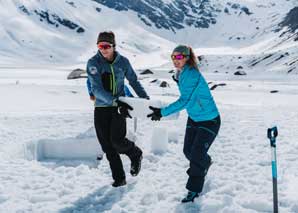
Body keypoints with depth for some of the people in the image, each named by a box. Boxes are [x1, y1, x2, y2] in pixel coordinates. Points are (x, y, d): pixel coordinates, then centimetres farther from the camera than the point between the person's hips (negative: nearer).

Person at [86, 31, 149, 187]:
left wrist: (146, 99, 9)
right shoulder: (93, 63, -8)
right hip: (101, 107, 1)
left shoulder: (123, 62, -1)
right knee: (108, 146, 1)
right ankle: (119, 178, 14)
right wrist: (116, 101, -29)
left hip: (120, 107, 0)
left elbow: (134, 81, 13)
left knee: (117, 141, -13)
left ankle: (136, 154, 19)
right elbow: (96, 89, -18)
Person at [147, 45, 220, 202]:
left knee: (196, 155, -8)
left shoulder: (192, 75, -28)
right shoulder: (181, 74, 0)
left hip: (209, 120, -8)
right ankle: (205, 163, 48)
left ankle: (194, 190, 8)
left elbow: (184, 101, -34)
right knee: (188, 151, 16)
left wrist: (162, 112, -36)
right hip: (193, 118, 8)